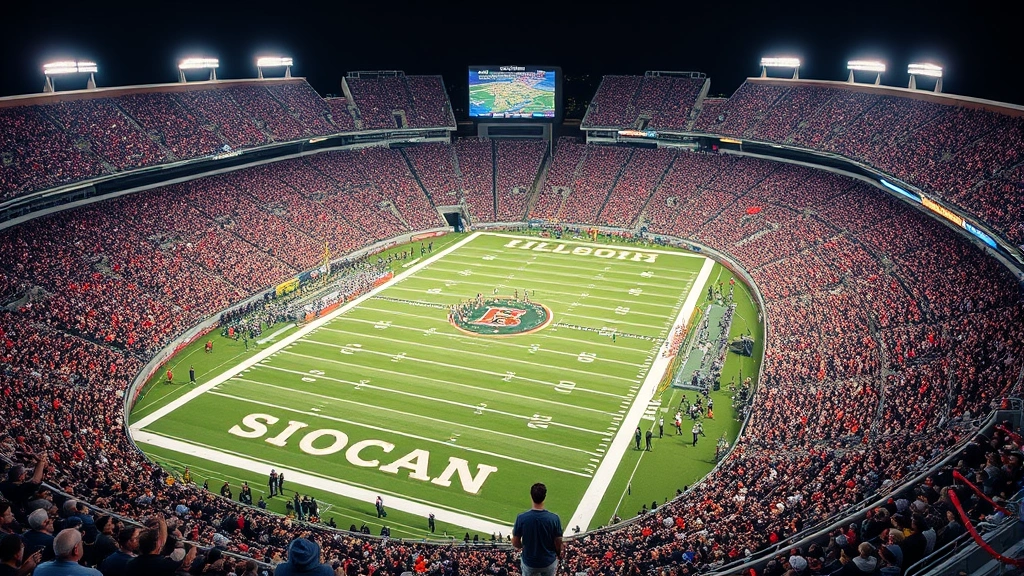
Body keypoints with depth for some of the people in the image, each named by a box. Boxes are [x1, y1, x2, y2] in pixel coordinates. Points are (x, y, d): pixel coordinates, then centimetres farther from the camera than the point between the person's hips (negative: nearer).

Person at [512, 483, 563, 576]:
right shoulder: (554, 518, -23)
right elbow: (558, 543, -11)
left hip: (529, 562, 0)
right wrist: (558, 555, 10)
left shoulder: (521, 518, -22)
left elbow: (515, 543, -10)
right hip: (549, 561, 0)